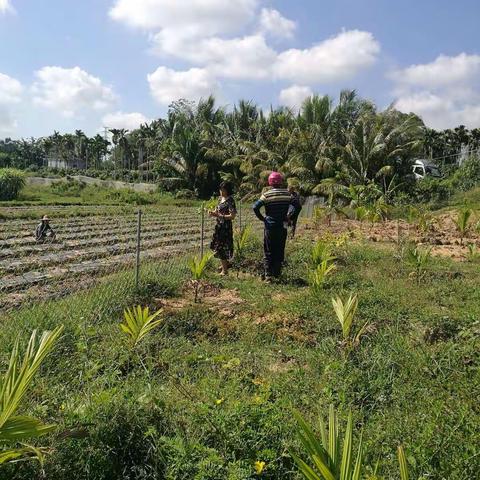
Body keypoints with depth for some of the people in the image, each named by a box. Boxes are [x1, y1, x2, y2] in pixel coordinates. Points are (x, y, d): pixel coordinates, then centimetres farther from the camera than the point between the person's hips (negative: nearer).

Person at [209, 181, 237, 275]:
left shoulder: (230, 201, -15)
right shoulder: (221, 199, 10)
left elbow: (232, 216, -19)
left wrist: (219, 216, -25)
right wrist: (213, 212, -3)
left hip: (226, 227, -9)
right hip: (219, 226, 9)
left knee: (222, 248, -4)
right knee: (217, 246, 19)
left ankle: (224, 270, 6)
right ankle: (224, 264, 38)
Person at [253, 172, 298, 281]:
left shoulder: (267, 195, -8)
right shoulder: (287, 194, 1)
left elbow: (255, 207, -17)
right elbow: (294, 205, -3)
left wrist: (261, 218, -5)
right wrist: (288, 216, 4)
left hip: (270, 226, -2)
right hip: (282, 226, 3)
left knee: (269, 251, 4)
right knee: (280, 251, 12)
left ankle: (268, 275, -1)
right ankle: (277, 273, 16)